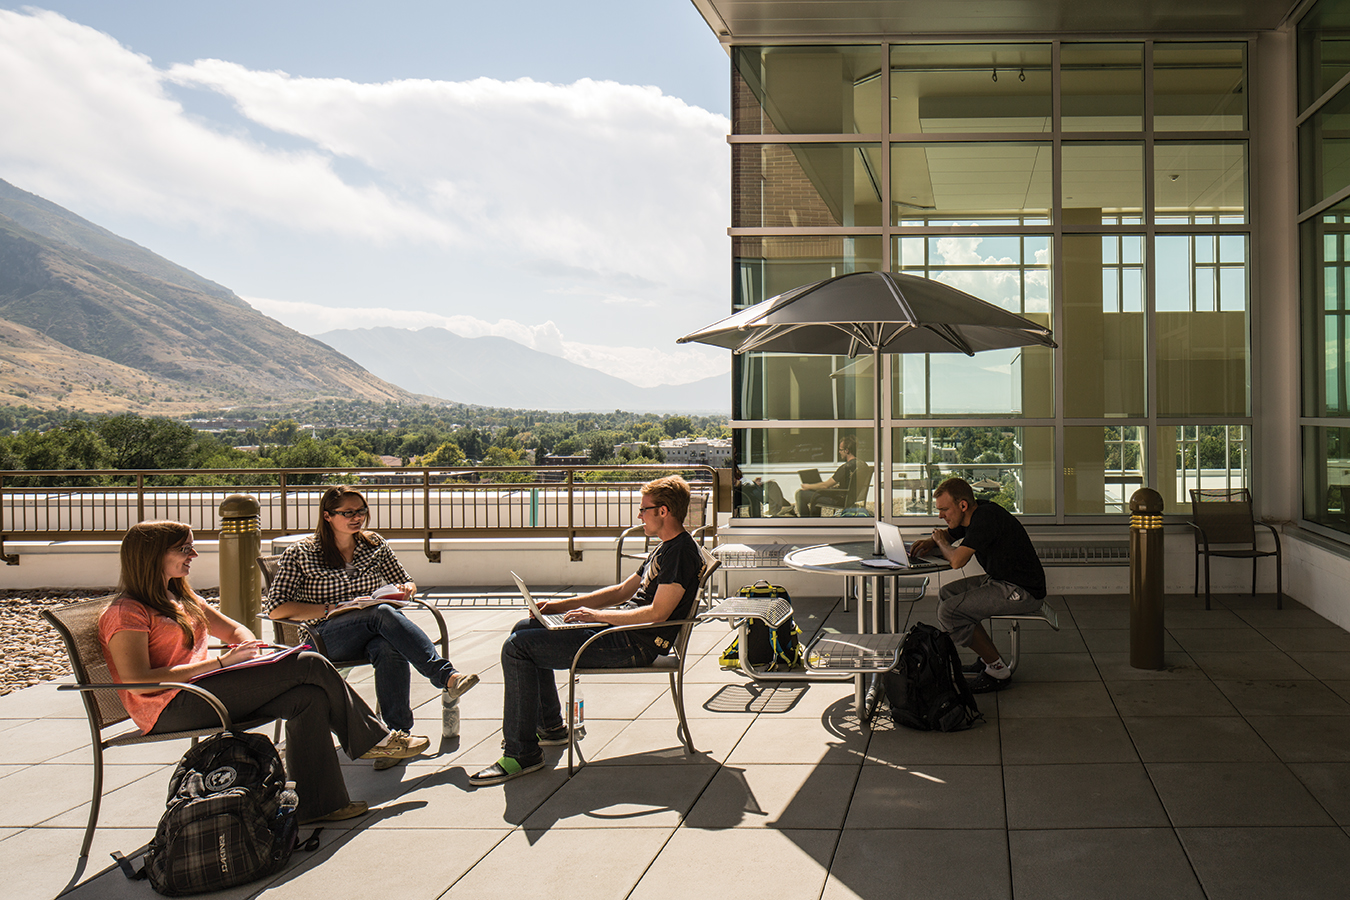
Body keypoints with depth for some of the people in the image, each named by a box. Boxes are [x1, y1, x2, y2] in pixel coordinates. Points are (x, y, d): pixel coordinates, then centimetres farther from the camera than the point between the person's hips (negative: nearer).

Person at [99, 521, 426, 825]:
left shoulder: (180, 598, 22)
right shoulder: (125, 612, -7)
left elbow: (234, 629, 26)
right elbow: (139, 681, -19)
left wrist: (251, 648, -1)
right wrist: (220, 662, -20)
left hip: (201, 687, 9)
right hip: (172, 709, -9)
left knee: (309, 698, -16)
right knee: (308, 665, -17)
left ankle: (314, 802, -13)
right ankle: (371, 739, 2)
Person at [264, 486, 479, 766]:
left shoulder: (374, 545, 15)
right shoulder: (300, 554, 5)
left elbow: (406, 583, 26)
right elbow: (276, 609, -1)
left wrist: (406, 589, -1)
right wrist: (330, 609, -13)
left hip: (373, 635, 3)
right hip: (326, 638, -3)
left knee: (389, 649, -37)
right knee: (383, 613, -35)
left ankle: (398, 732, -46)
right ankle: (447, 677, -44)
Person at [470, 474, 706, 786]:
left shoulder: (682, 552, -15)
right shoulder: (665, 548, 18)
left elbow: (657, 613, -24)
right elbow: (623, 591, 21)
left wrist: (595, 615, -16)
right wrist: (563, 605, 13)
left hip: (635, 645, -11)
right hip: (621, 627, 11)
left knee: (517, 648, -15)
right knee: (526, 628, 19)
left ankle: (522, 753, -10)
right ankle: (550, 726, 24)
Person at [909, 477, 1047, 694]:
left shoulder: (986, 517, -23)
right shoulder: (975, 514, 7)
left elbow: (957, 561, -30)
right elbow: (947, 534, 27)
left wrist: (942, 544, -8)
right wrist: (930, 542, 3)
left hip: (1023, 591, -10)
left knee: (949, 612, -17)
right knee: (946, 594, 15)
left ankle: (998, 670, -5)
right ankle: (991, 658, 16)